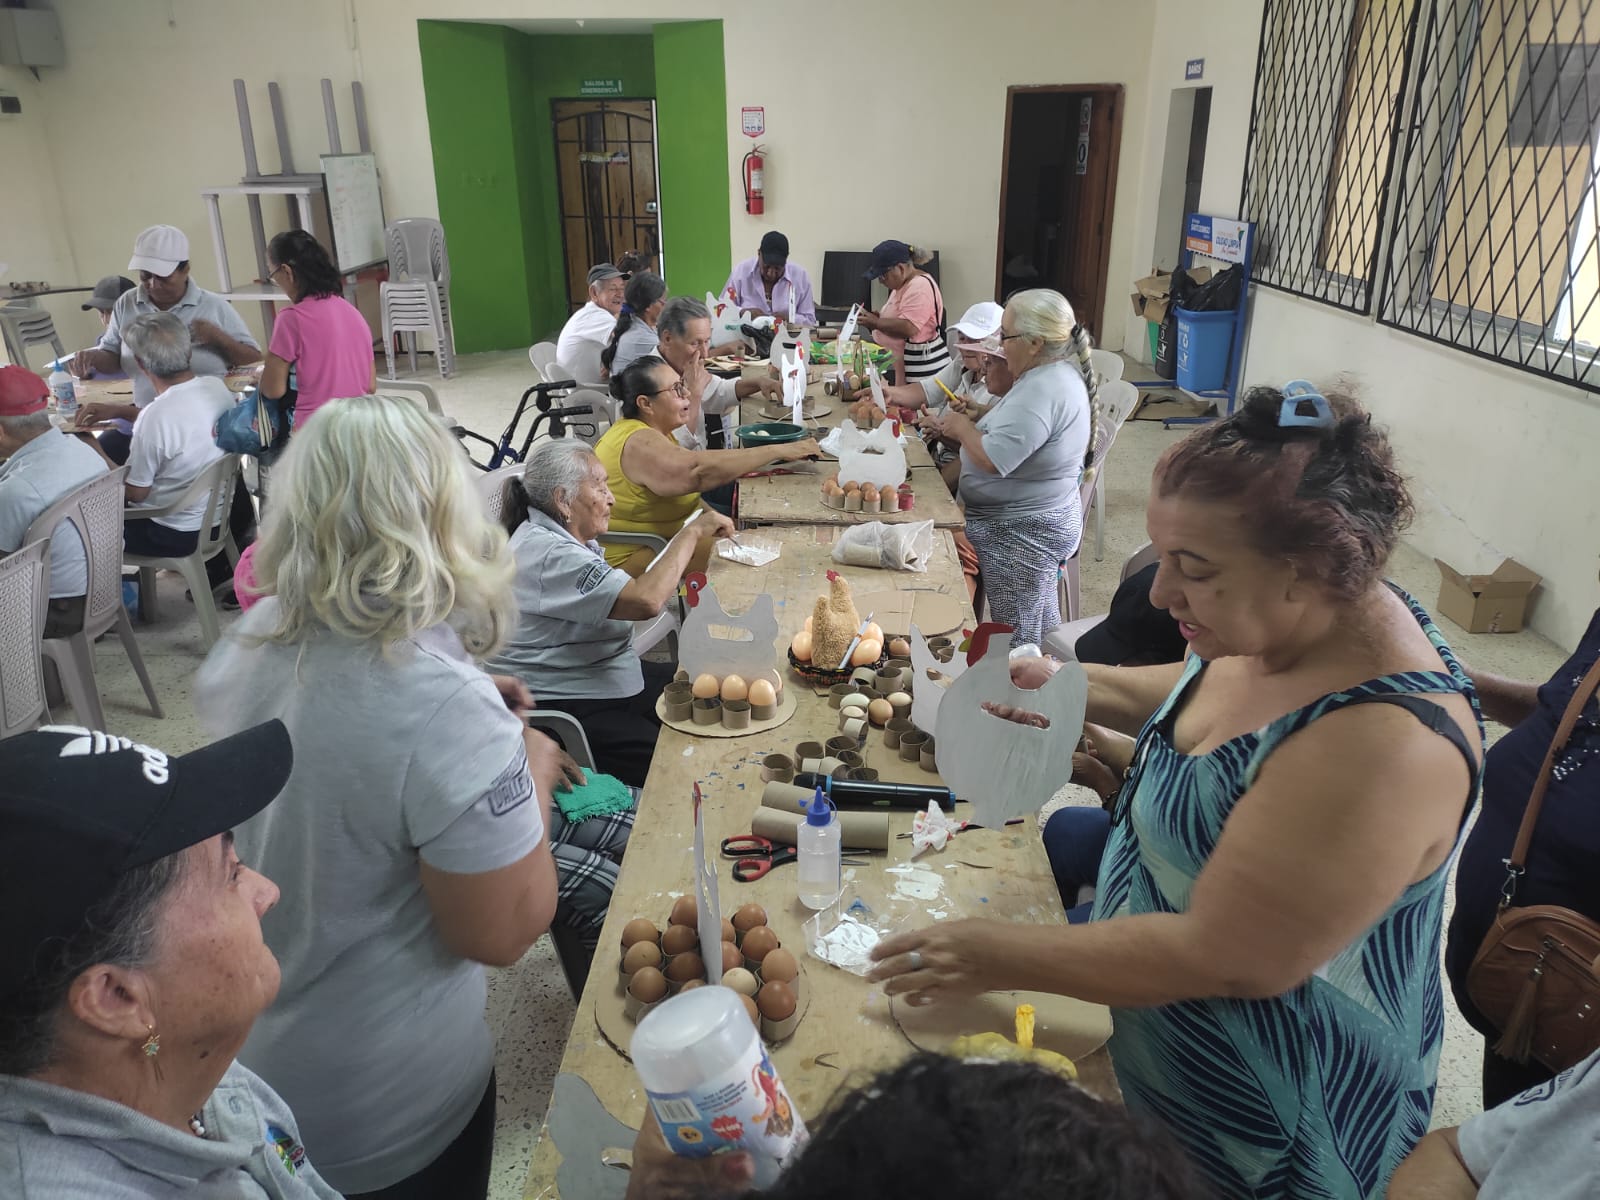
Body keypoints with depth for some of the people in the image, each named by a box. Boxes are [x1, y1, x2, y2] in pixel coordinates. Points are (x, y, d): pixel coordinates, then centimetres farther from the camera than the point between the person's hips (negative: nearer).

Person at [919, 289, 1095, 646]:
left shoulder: (1044, 390, -26)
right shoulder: (1054, 374, 10)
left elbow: (993, 459, -31)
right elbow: (1009, 443, 15)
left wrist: (961, 425, -11)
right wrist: (953, 430, 5)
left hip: (1021, 534, -11)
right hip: (1034, 524, 11)